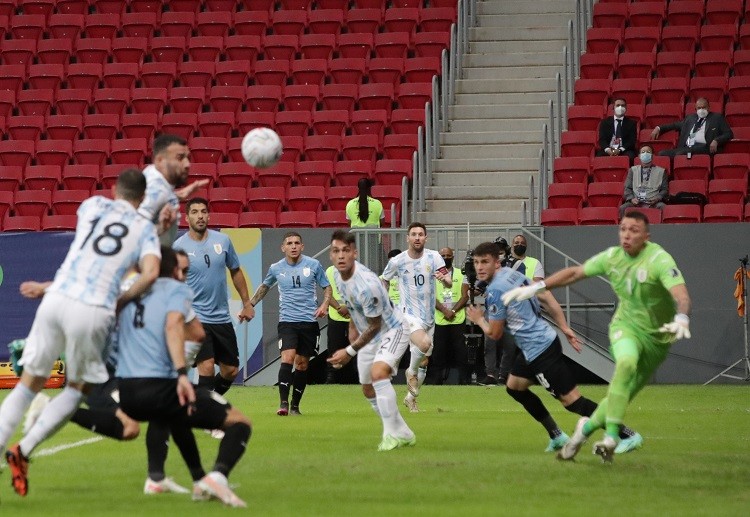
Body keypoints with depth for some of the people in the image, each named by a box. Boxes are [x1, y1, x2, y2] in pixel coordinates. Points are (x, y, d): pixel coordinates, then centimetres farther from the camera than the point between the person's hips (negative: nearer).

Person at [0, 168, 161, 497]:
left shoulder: (92, 206, 19)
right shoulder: (145, 229, 12)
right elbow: (150, 274, -4)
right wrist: (120, 301, 9)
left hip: (56, 299, 2)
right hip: (93, 311, -2)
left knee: (30, 382, 12)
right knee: (78, 388, 17)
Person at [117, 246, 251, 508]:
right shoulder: (177, 289, 5)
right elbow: (173, 323, -15)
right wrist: (182, 373, -23)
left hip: (126, 394, 6)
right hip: (160, 387, -6)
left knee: (175, 415, 41)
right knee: (239, 423, 2)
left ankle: (199, 481, 37)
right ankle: (217, 475, -27)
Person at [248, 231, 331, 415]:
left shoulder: (313, 265, 1)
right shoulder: (276, 268, 4)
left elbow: (327, 287, 11)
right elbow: (264, 286, 24)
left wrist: (324, 305, -6)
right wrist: (250, 305, 19)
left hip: (309, 322, 1)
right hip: (287, 321, -1)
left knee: (302, 364, 5)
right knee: (288, 358, -20)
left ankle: (295, 405, 17)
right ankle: (283, 403, -21)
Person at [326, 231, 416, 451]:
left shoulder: (366, 284, -34)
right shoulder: (338, 275, -8)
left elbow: (375, 326, -24)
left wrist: (350, 352, -18)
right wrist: (353, 332, 12)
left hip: (392, 330, -9)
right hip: (368, 334, 9)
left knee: (378, 372, -33)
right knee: (368, 391, 14)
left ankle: (393, 434, -28)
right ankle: (403, 434, 30)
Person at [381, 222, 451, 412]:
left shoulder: (433, 257, -5)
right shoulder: (397, 261, -7)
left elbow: (449, 284, -9)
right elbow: (384, 280, 12)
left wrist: (444, 278, -32)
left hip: (429, 316, 4)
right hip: (408, 313, -4)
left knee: (423, 362, 12)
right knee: (424, 344, -32)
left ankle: (411, 398, 31)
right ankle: (411, 372, -4)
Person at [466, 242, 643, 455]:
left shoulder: (495, 290, -16)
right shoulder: (512, 274, 10)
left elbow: (495, 333, -10)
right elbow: (545, 296, 13)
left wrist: (479, 320, 10)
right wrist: (565, 328, 14)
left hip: (539, 348, -10)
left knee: (571, 399, -9)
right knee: (514, 387, 22)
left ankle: (628, 435, -8)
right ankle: (557, 436, 25)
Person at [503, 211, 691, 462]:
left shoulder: (659, 260, -22)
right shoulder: (613, 256, -6)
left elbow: (681, 294, -36)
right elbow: (574, 273, 6)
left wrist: (681, 319, -57)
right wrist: (535, 287, 2)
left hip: (657, 336, -1)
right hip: (625, 325, 1)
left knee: (623, 395, -2)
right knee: (626, 362, -30)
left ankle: (588, 427, 26)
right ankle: (610, 437, -30)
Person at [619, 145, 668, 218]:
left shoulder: (661, 171, 17)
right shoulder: (633, 170, 21)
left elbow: (665, 190, 11)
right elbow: (627, 188, 15)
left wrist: (657, 198, -10)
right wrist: (631, 198, -6)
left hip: (653, 203, -1)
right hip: (635, 202, 1)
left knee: (662, 207, -35)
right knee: (623, 208, -29)